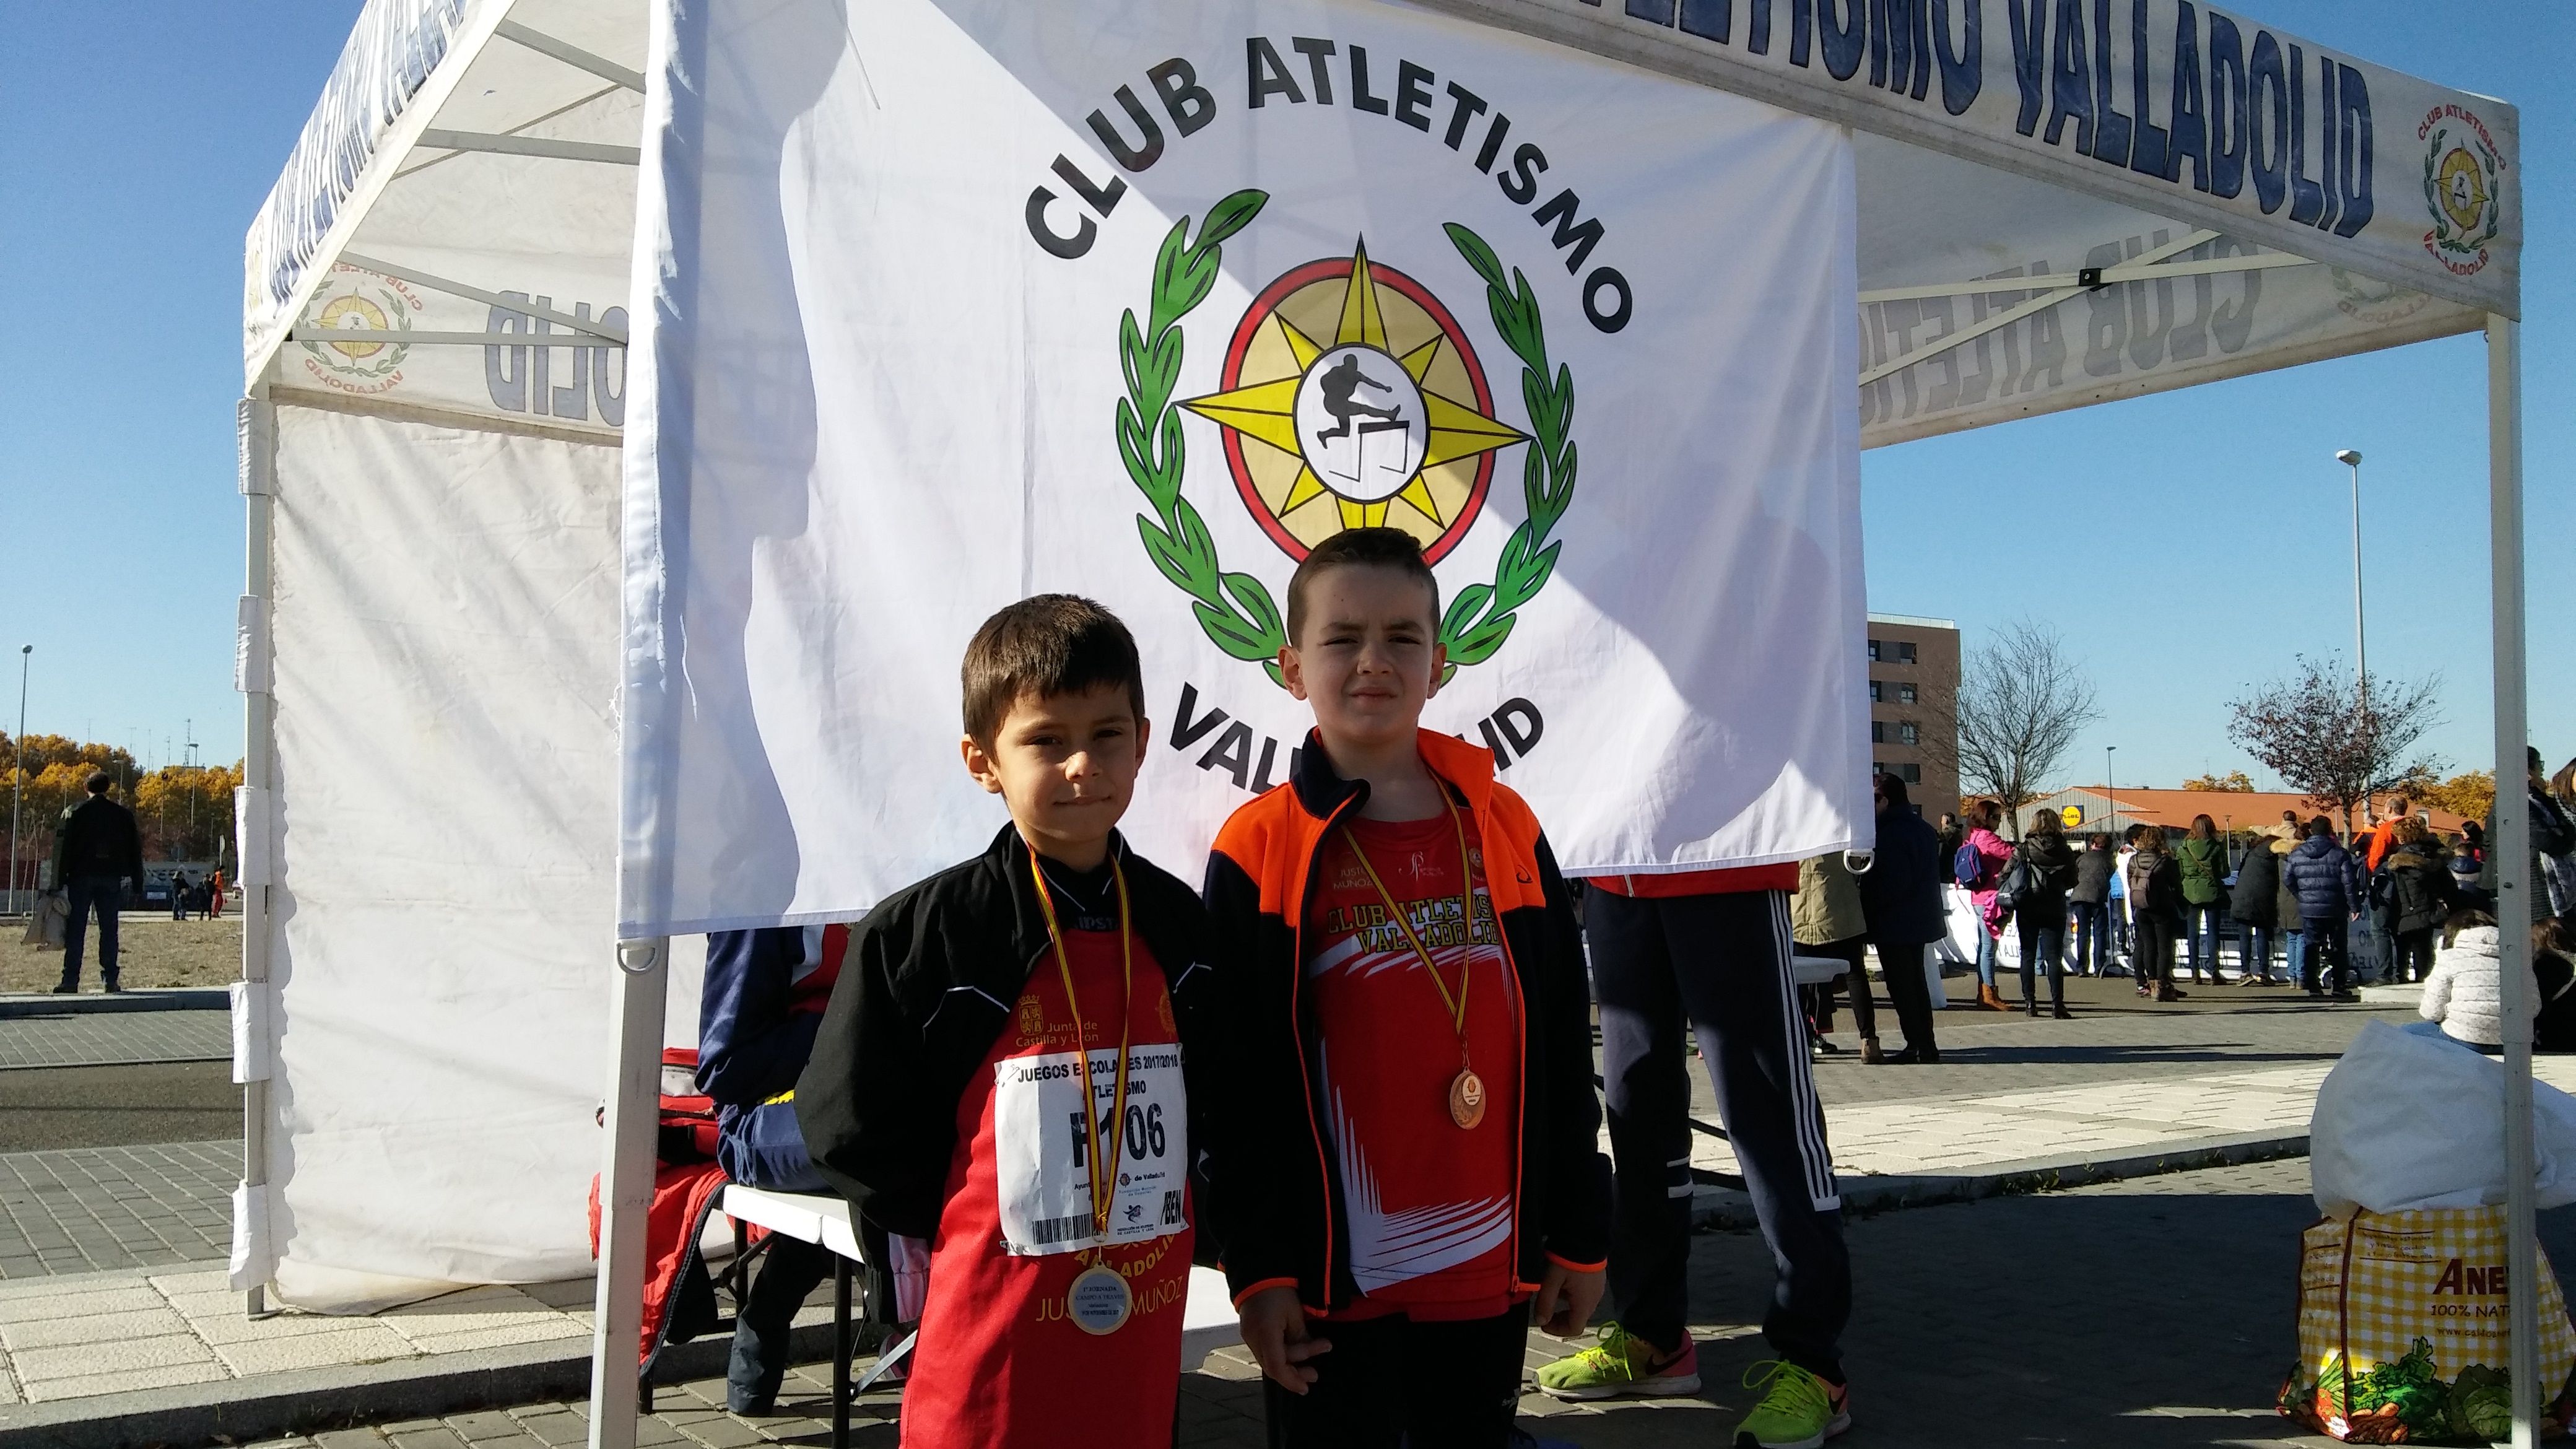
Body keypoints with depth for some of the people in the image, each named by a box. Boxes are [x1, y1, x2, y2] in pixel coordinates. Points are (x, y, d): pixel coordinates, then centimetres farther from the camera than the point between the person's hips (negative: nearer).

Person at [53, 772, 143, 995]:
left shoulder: (75, 812, 0)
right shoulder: (124, 815, 6)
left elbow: (64, 848, -5)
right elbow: (135, 850, 8)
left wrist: (61, 880, -4)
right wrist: (137, 883, 12)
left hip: (81, 877, -1)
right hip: (111, 878, 2)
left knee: (75, 930, 1)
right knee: (109, 930, 5)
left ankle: (70, 980, -4)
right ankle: (110, 979, 1)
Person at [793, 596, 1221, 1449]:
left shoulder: (1177, 924, 4)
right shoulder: (920, 934, -10)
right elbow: (851, 1128, -6)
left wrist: (1151, 1204, 9)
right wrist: (944, 1229, -4)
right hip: (991, 1341, -4)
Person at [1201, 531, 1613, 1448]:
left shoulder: (1505, 828, 5)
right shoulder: (1258, 852, -5)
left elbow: (1561, 1051, 7)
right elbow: (1240, 1079, -6)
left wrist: (1581, 1235, 8)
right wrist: (1258, 1268, -8)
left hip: (1491, 1268, 3)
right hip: (1332, 1279, -3)